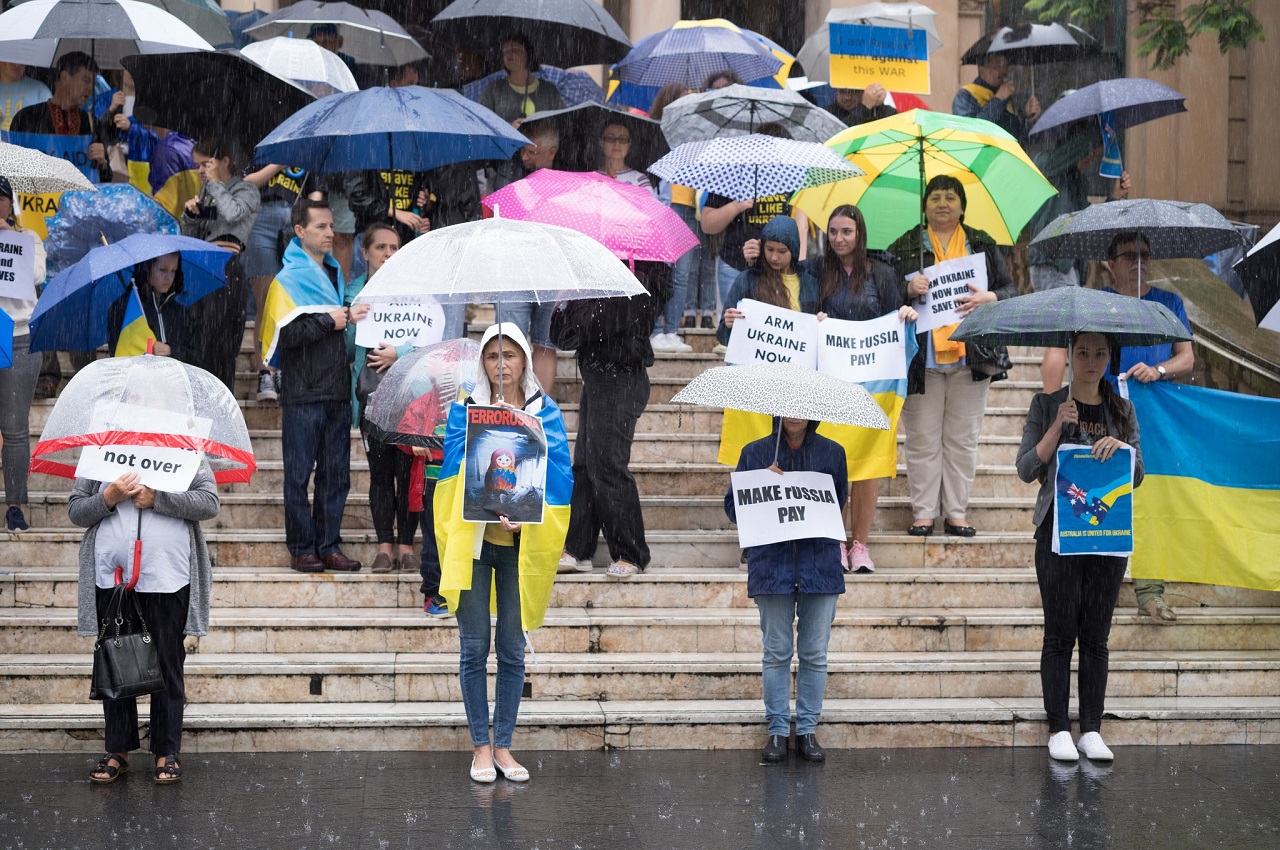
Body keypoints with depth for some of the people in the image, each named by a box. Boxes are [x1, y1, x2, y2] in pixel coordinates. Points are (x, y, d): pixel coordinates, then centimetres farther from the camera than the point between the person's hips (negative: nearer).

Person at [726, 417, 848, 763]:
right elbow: (733, 508, 4)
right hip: (772, 563, -1)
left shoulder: (831, 453, 8)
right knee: (777, 652, 3)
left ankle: (807, 730, 13)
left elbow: (840, 502, 12)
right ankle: (778, 730, 12)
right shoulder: (756, 453, 5)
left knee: (815, 653, 4)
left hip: (819, 563, 1)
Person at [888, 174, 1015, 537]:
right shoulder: (904, 248, 8)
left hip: (970, 356, 1)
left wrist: (987, 298, -11)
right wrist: (908, 290, -15)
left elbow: (1009, 290, 10)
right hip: (922, 356, -1)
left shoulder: (983, 245, 12)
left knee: (963, 439, 3)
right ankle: (923, 512, 6)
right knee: (922, 439, -1)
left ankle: (956, 513, 9)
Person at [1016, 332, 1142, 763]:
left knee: (1096, 636, 3)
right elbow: (1026, 469, -2)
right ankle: (1058, 729, 1)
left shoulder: (1122, 411, 11)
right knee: (1060, 633, -3)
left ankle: (1092, 729, 6)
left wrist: (1120, 447, -11)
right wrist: (1058, 427, -13)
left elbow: (1138, 476, 8)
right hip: (1059, 530, -2)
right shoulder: (1047, 405, 4)